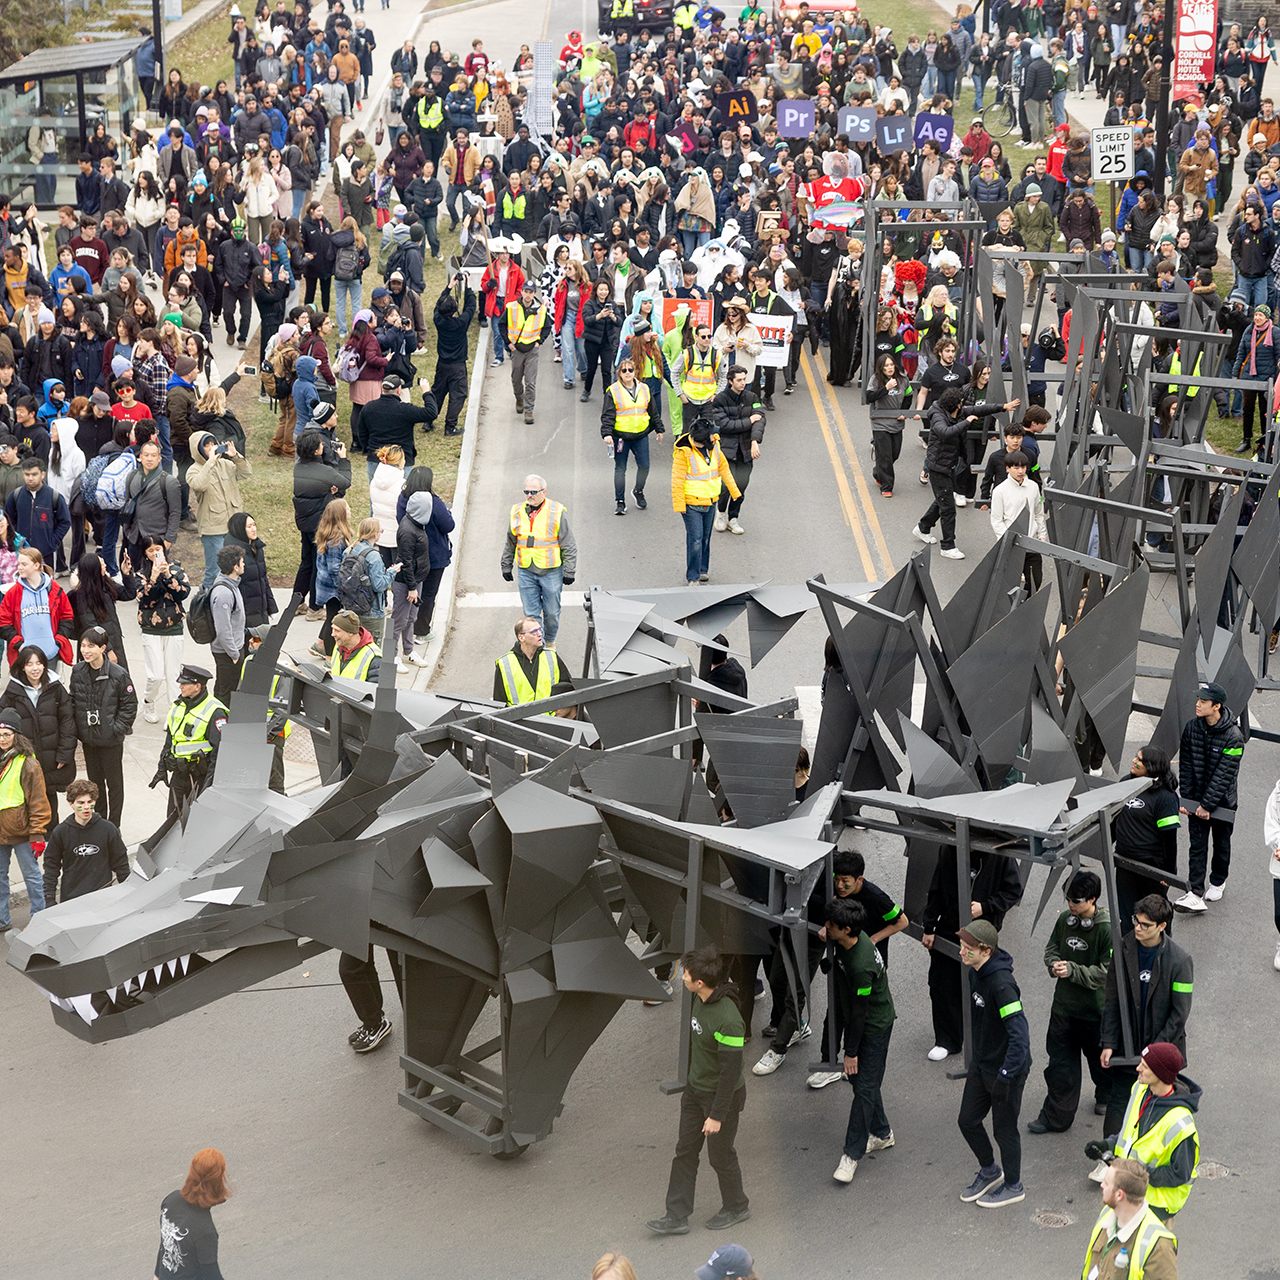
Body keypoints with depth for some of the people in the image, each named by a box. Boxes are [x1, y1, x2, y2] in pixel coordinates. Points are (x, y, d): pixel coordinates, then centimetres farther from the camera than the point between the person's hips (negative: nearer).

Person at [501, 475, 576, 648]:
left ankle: (550, 642, 31)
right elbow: (509, 544, 16)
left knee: (551, 612, 9)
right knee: (531, 613, 2)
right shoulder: (517, 512, 3)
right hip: (526, 572, 2)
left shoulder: (557, 512, -7)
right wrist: (506, 567, 16)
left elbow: (569, 546, -3)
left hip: (551, 572, -2)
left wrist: (569, 572, -5)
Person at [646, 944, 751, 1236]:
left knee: (720, 1155, 10)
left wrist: (717, 1115, -20)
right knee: (685, 1151, 11)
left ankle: (736, 1207, 34)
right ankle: (677, 1216, 19)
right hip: (695, 1090, 8)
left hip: (722, 1095, -8)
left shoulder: (727, 1020, -32)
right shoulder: (701, 1000, -5)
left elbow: (731, 1071, -26)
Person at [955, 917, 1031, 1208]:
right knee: (968, 1121, 16)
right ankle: (989, 1171, 41)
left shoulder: (1002, 984, -30)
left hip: (1007, 1067, -8)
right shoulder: (975, 973, -1)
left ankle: (1013, 1187, 31)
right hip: (981, 1064, 9)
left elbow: (1019, 1034, -33)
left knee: (1004, 1129, 9)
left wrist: (1005, 1077, -31)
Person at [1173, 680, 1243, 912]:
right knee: (1197, 845, -2)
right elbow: (1186, 766, 1)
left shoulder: (1233, 736, -20)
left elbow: (1224, 775, -20)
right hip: (1196, 799, 3)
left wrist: (1207, 805, -20)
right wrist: (1185, 799, -4)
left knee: (1221, 844, 15)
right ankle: (1196, 893, -4)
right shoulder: (1191, 727, -5)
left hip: (1222, 801, -3)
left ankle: (1218, 882, 37)